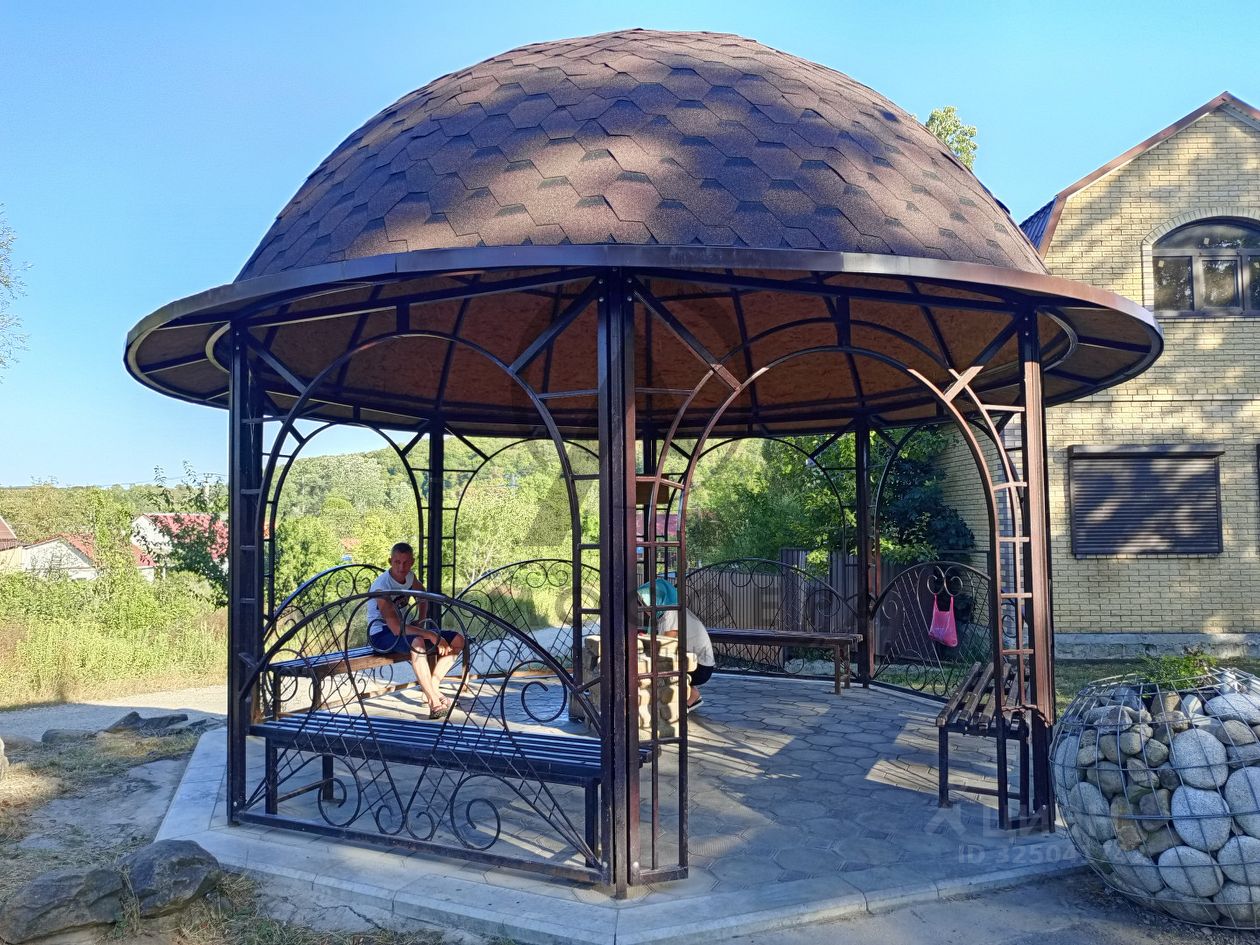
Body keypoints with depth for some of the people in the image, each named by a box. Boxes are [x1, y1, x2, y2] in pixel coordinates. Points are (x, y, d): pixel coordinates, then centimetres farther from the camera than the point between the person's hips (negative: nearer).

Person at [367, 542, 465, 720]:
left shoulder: (410, 577, -1)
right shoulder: (382, 587, -24)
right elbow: (395, 627, -34)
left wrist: (420, 621, 4)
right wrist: (432, 636, -37)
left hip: (403, 629, 8)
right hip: (381, 634, -8)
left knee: (458, 640, -5)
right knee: (417, 642, -41)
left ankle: (431, 686, -9)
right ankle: (434, 702, -35)